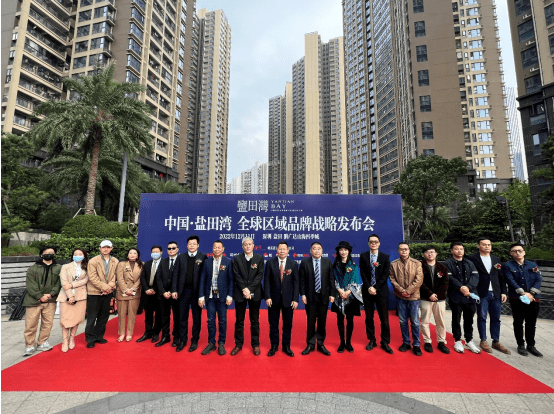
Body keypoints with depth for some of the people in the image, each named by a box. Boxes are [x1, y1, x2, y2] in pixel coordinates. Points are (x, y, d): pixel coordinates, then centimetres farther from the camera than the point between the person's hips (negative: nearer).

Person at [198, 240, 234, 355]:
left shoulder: (228, 262, -2)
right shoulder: (207, 262, 3)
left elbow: (231, 280, -3)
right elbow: (202, 279, 4)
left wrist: (230, 296, -9)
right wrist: (201, 296, -1)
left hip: (222, 295, -2)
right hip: (210, 295, 2)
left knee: (222, 321, 7)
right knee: (210, 321, 9)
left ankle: (221, 344, 22)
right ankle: (211, 343, 25)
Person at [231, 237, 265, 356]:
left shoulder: (259, 258, 1)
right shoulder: (237, 258, 2)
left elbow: (260, 275, -5)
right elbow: (236, 275, -3)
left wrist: (249, 289, -14)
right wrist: (244, 289, -14)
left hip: (255, 293, 0)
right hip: (240, 293, 0)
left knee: (255, 321, 9)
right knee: (239, 321, 9)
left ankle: (255, 345, 22)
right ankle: (238, 345, 24)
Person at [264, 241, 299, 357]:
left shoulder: (293, 264, -1)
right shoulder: (270, 263, -2)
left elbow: (296, 282, -1)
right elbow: (267, 281, -2)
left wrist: (295, 299, -6)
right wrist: (267, 297, -8)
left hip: (288, 299, 0)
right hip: (274, 298, 0)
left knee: (288, 324, 10)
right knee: (273, 324, 10)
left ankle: (286, 346, 28)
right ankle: (274, 346, 28)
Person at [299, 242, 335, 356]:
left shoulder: (328, 262, 2)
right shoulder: (304, 263, -2)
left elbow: (331, 279, 3)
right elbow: (301, 280, -2)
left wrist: (332, 294, -2)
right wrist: (303, 294, -7)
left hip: (324, 296, 1)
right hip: (310, 296, -1)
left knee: (322, 322, 11)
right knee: (311, 322, 8)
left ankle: (321, 344, 27)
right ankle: (310, 344, 25)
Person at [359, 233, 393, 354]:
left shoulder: (385, 257, 3)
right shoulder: (363, 256, 3)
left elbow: (385, 274, -4)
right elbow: (363, 273, -1)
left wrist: (376, 288, -11)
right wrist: (369, 287, -12)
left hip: (381, 291, -1)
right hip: (367, 291, 1)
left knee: (384, 318, 3)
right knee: (369, 318, 8)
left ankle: (385, 342, 17)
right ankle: (371, 340, 22)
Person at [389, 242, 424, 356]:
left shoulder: (417, 263, -2)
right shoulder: (393, 264, 2)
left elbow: (419, 280, -7)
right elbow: (392, 279, 0)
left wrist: (408, 291, -13)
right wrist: (401, 290, -12)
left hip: (413, 297, -1)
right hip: (400, 297, 2)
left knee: (415, 322, 5)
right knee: (403, 321, 11)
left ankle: (416, 345, 19)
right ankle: (406, 342, 25)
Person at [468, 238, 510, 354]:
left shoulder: (496, 259, 13)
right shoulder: (472, 259, -5)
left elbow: (501, 277, 14)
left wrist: (504, 292, 8)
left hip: (496, 294, 5)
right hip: (482, 294, -5)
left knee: (496, 318, 10)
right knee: (482, 318, 4)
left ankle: (496, 342, 22)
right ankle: (483, 341, 16)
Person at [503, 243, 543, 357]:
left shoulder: (533, 265, 8)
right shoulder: (507, 266, -2)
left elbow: (539, 280, 0)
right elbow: (511, 281, -10)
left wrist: (531, 293, -13)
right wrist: (523, 293, -20)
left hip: (533, 299, 3)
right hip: (517, 299, -3)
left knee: (531, 323, 11)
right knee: (518, 323, 7)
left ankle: (531, 345, 26)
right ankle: (521, 345, 19)